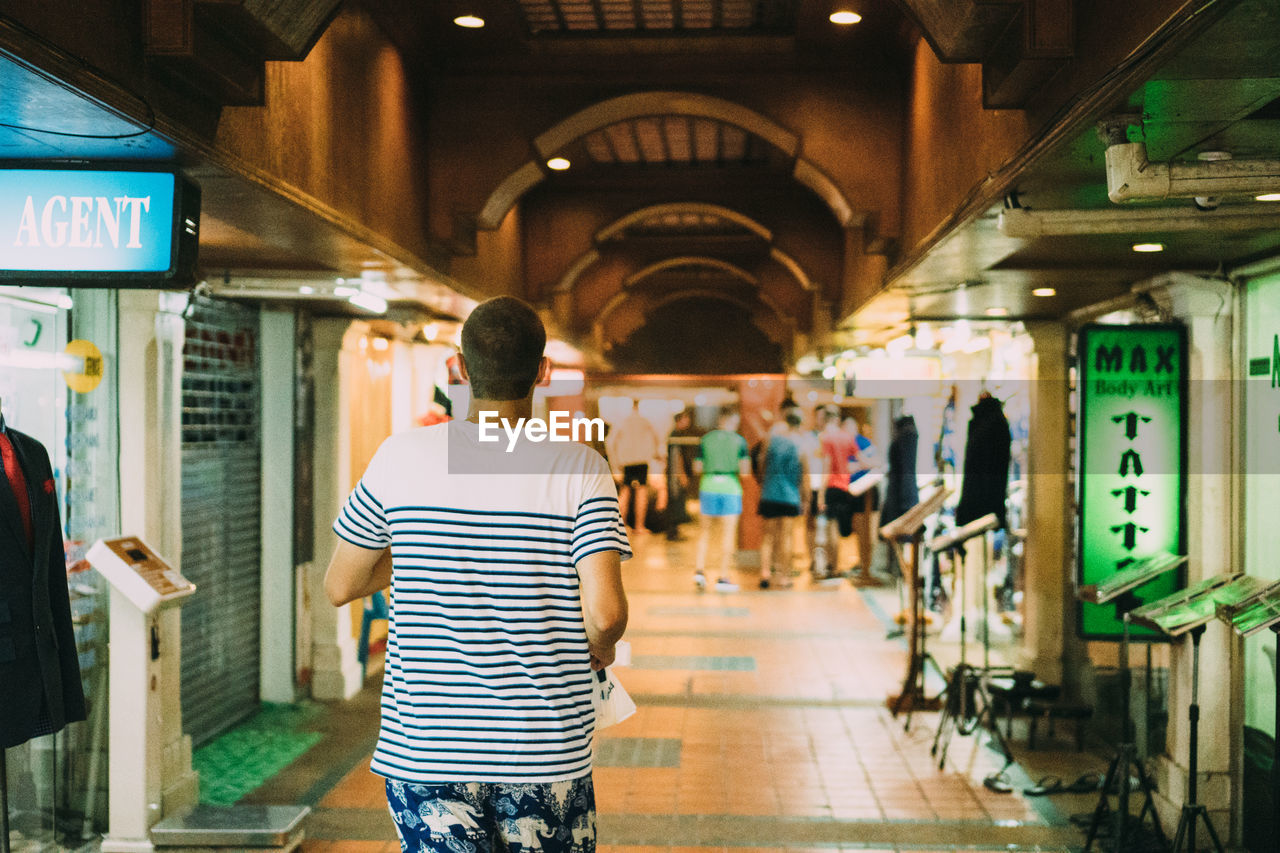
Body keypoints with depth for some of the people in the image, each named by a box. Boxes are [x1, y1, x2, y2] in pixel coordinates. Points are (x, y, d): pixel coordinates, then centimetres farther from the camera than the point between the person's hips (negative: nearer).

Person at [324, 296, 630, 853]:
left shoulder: (400, 458, -3)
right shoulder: (580, 468, -7)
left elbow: (340, 587, 6)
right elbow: (605, 611, -16)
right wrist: (600, 650, 7)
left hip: (424, 748, 1)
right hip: (549, 755, 0)